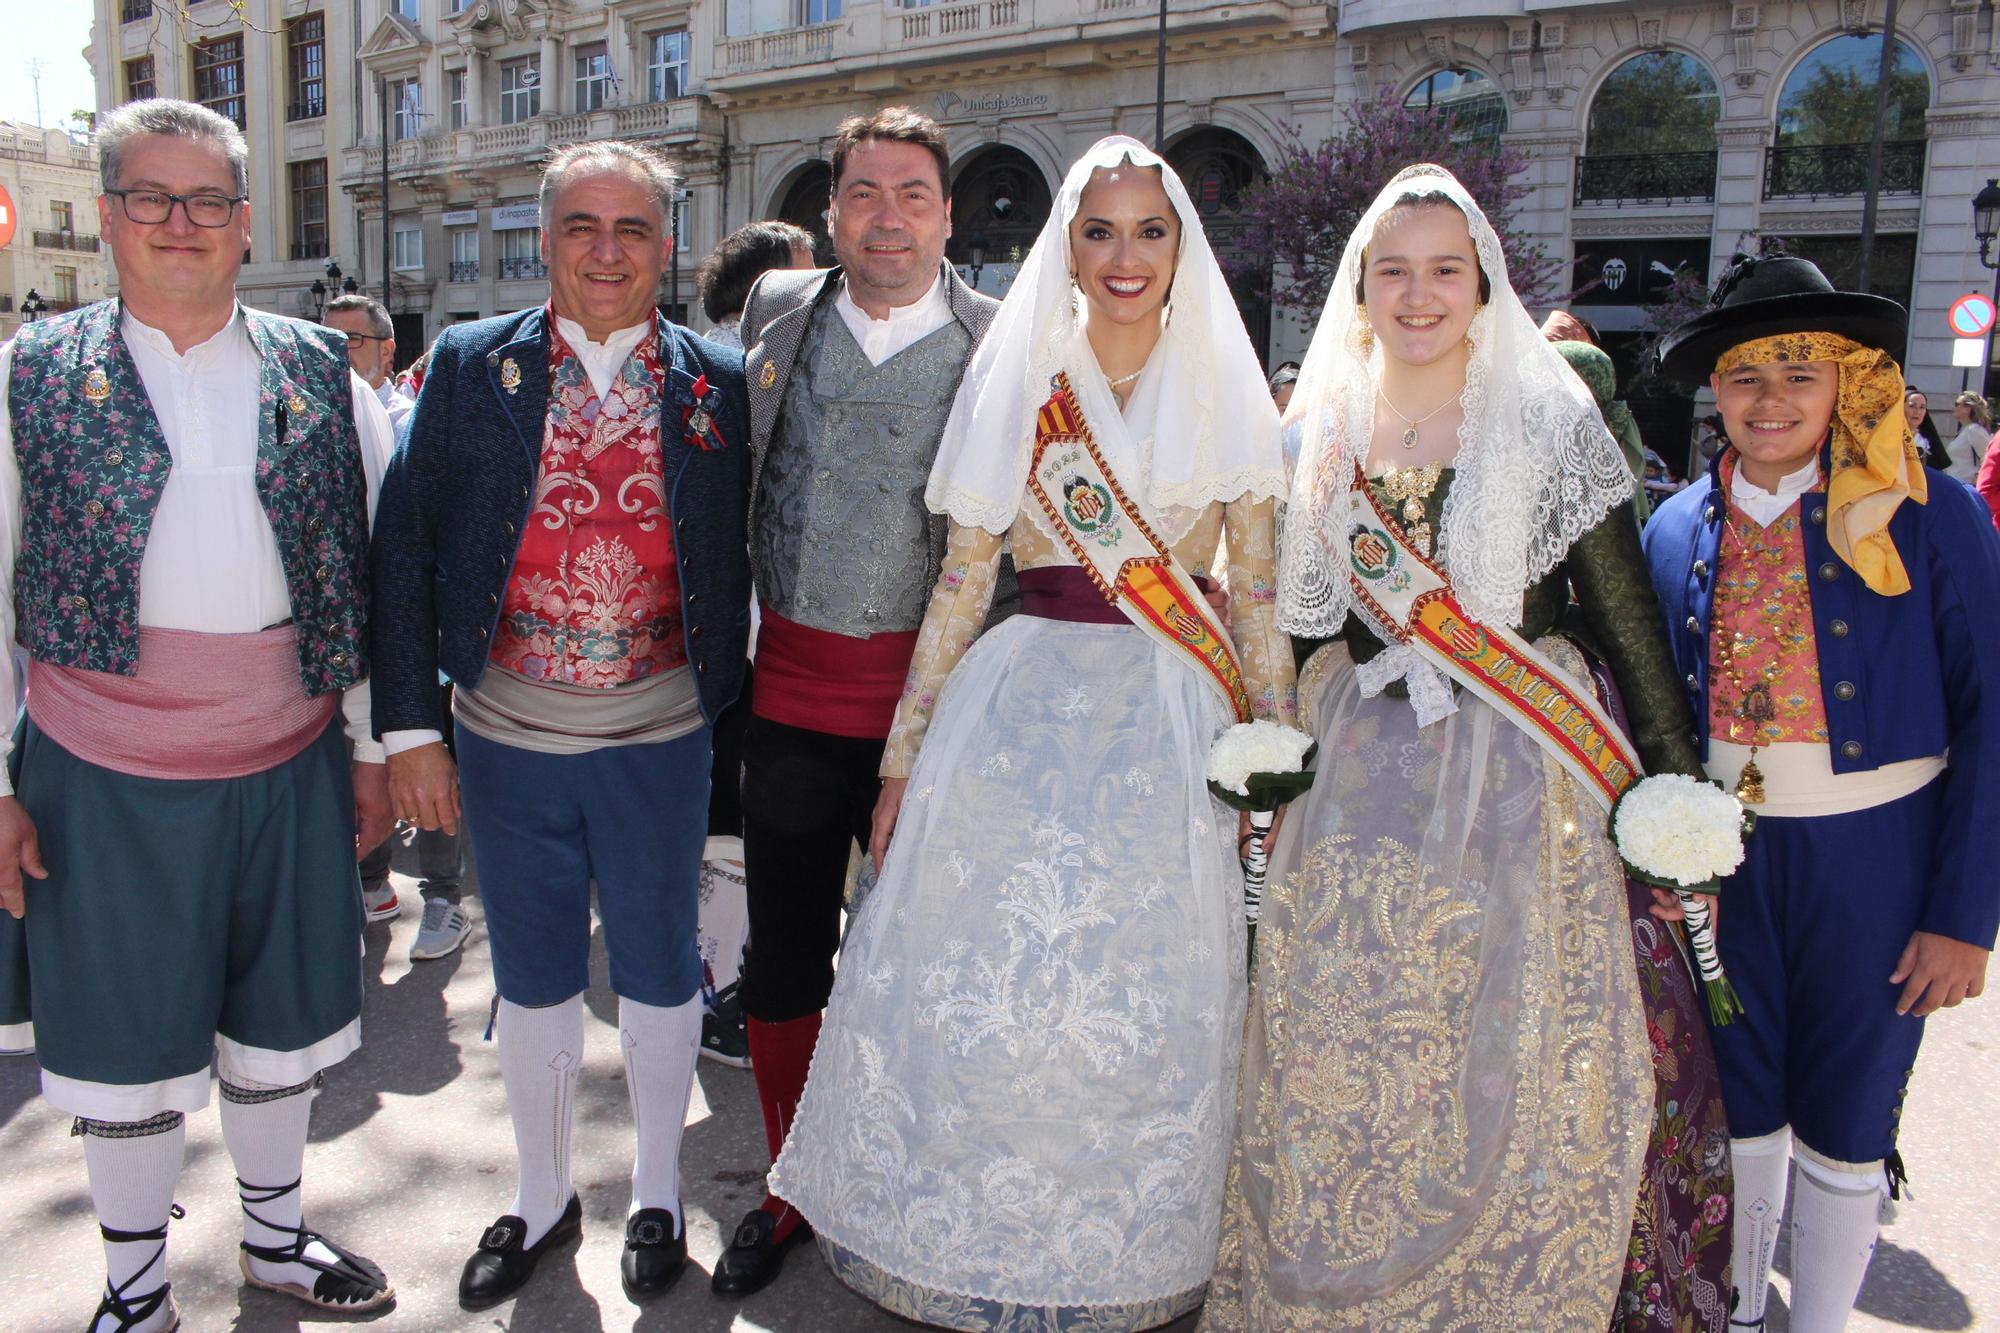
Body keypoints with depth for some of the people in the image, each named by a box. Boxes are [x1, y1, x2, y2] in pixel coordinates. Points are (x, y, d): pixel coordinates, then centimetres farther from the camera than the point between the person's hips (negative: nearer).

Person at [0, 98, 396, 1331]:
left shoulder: (322, 376, 1)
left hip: (291, 766, 2)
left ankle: (277, 1232, 40)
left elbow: (372, 572, 4)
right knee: (124, 1042, 11)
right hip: (105, 777, -1)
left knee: (282, 1020, 16)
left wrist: (375, 748, 3)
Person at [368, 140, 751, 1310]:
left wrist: (727, 709, -4)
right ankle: (543, 1196, 39)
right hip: (507, 741, 1)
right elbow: (405, 545, -1)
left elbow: (740, 561, 0)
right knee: (533, 980, 16)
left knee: (659, 973, 14)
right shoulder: (470, 366, 0)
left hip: (659, 742, -1)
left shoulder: (717, 383, -1)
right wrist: (410, 726, -5)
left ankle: (658, 1195, 36)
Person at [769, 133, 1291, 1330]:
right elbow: (962, 584, 5)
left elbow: (1258, 595, 7)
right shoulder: (1016, 381, 5)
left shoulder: (1224, 393, 6)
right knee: (978, 988, 3)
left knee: (1146, 1003, 6)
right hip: (1020, 712, 0)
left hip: (1171, 728, 0)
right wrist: (903, 757, 4)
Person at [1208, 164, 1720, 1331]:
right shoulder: (1320, 431, 6)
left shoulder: (1553, 425, -4)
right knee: (1340, 1057, 10)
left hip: (1517, 778, -2)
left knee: (1510, 1069, 5)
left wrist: (1675, 781, -6)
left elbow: (1627, 614, -4)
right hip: (1357, 779, 3)